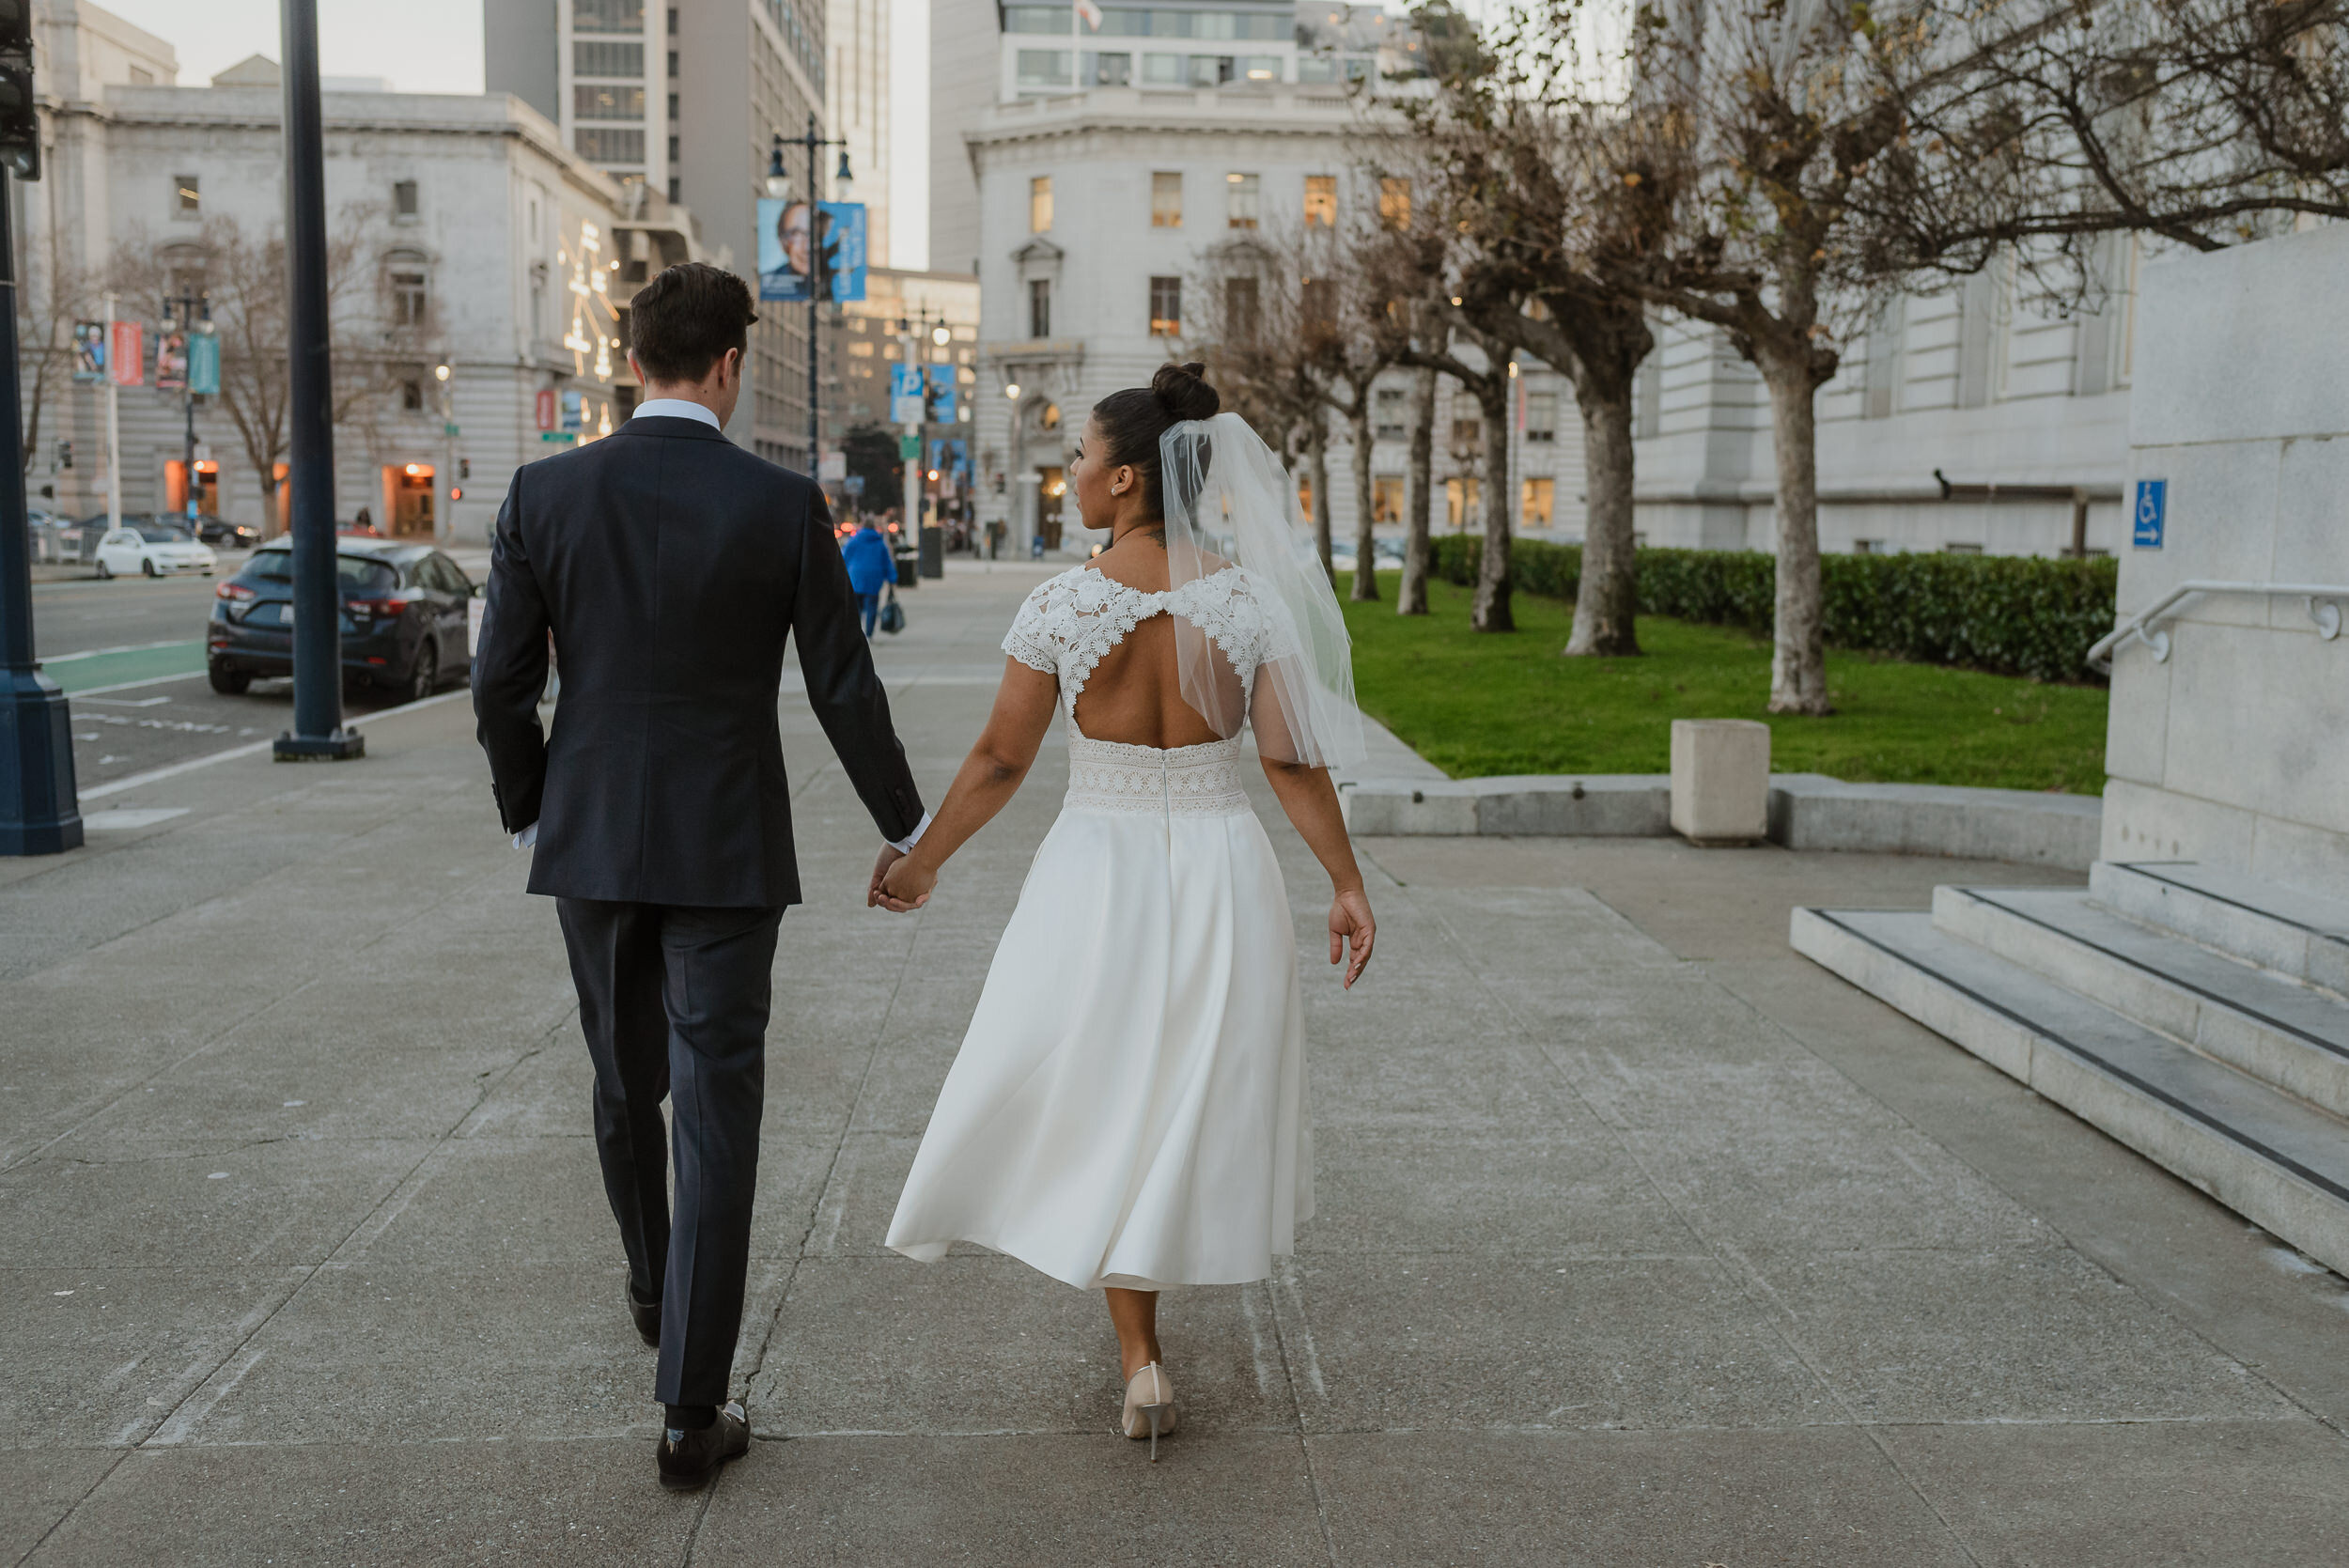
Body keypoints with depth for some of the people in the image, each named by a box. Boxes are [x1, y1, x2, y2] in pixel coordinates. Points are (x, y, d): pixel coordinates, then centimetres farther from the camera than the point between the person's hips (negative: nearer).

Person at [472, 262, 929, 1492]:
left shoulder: (545, 493, -4)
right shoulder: (783, 506, -9)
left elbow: (501, 683, -1)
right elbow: (844, 693, -4)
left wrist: (526, 813, 17)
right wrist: (903, 828, 10)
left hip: (590, 838, 3)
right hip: (724, 848, -3)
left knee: (627, 1080, 23)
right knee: (716, 1112, 1)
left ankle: (654, 1286, 46)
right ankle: (690, 1411, 3)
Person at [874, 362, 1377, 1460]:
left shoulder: (1060, 605, -11)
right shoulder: (1248, 598, -7)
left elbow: (1000, 761, -7)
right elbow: (1292, 761, -8)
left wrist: (920, 864, 7)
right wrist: (1345, 884, 1)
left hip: (1098, 873, -1)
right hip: (1223, 873, 2)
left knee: (1105, 1099, 13)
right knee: (1199, 1094, 21)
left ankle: (1141, 1359, 9)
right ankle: (1150, 1266, 39)